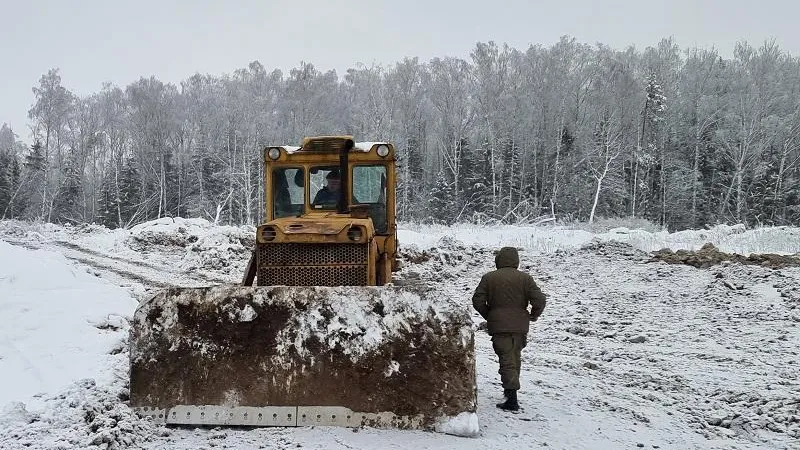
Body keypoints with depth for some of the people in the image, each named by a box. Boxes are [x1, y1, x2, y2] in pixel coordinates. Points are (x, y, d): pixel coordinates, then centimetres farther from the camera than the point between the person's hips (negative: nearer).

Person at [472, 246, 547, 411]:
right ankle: (510, 390, 34)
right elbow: (540, 300, -7)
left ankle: (512, 398, -16)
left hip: (498, 326, -2)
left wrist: (488, 315, 11)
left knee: (507, 360, -4)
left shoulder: (488, 278, -1)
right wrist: (533, 315, 11)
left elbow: (477, 300, -4)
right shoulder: (525, 278, -1)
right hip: (520, 325, 2)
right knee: (515, 357, 20)